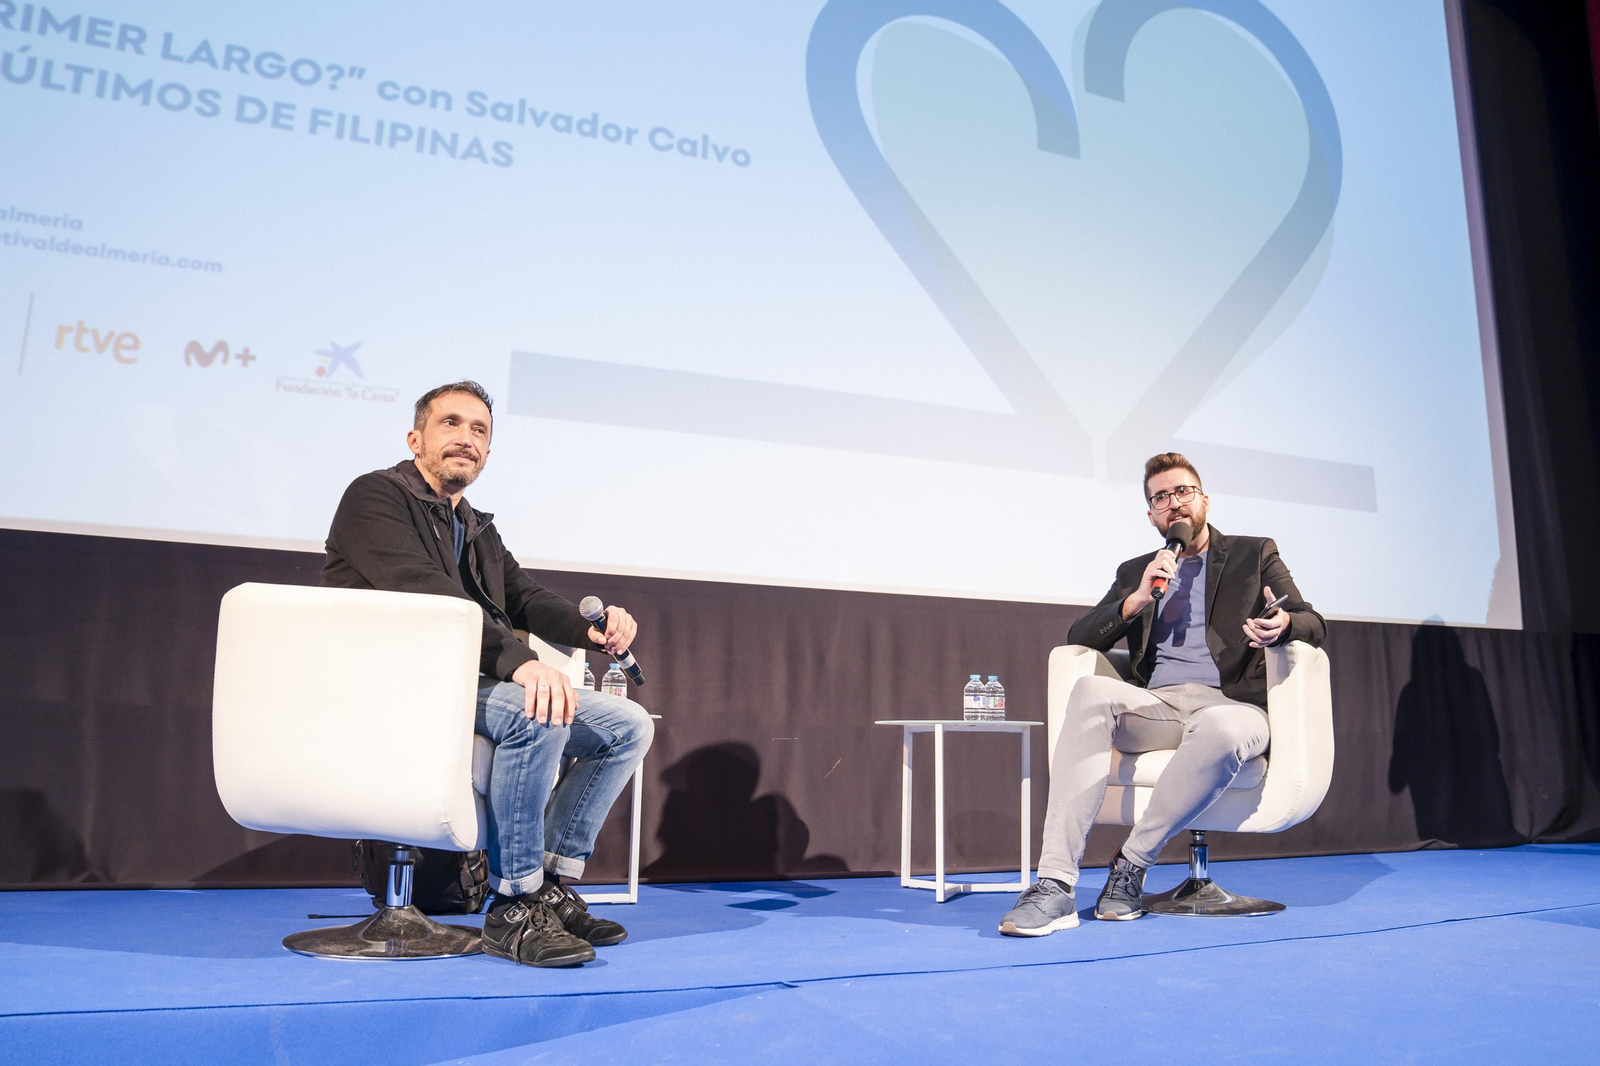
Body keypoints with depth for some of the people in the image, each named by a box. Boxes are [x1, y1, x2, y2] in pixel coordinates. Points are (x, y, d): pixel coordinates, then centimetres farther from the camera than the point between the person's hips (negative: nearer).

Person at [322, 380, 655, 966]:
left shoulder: (478, 529, 25)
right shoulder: (376, 495, -3)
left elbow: (524, 596, 16)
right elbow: (427, 598, -20)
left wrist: (592, 628, -7)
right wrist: (517, 660, -33)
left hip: (475, 680, 9)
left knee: (628, 725, -1)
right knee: (539, 713, -35)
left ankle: (552, 886, 2)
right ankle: (512, 908, -20)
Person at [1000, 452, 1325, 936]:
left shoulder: (1255, 554, 18)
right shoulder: (1135, 572, 24)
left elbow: (1313, 624, 7)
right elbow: (1078, 637, 13)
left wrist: (1282, 625, -18)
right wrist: (1136, 600, -4)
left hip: (1229, 705, -2)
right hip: (1156, 706, 2)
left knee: (1217, 730, -40)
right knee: (1090, 690, -32)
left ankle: (1133, 863, -20)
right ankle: (1055, 885, -38)